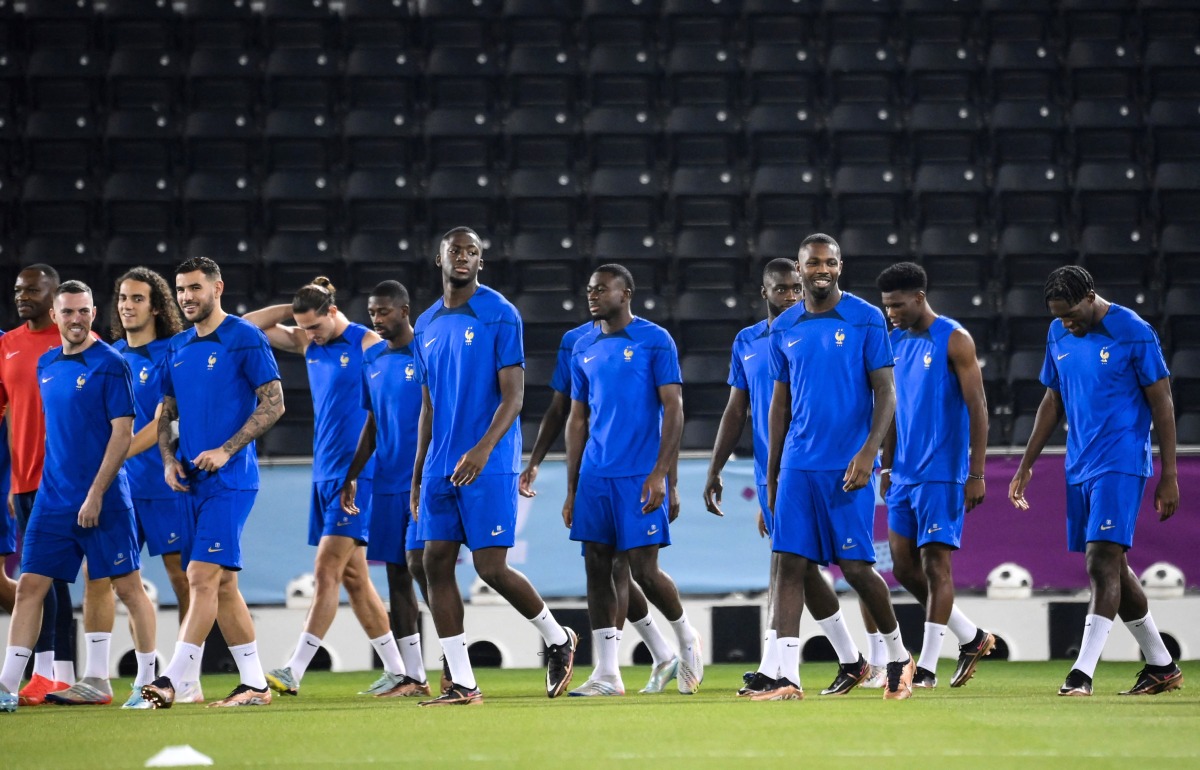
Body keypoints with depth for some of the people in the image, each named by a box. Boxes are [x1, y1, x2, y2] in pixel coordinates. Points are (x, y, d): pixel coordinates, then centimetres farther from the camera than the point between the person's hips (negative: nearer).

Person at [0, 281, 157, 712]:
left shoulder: (110, 364, -7)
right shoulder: (45, 366, 12)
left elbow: (122, 432, -11)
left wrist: (96, 493, -16)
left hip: (103, 499, -6)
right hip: (53, 498, 6)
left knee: (128, 586, 0)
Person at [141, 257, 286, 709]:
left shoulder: (246, 340, -6)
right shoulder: (177, 348, 14)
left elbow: (274, 404, -9)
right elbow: (166, 413, 21)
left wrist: (226, 451, -16)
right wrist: (169, 459, 2)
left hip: (230, 480, -8)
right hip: (191, 481, 8)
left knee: (203, 576, -14)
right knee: (222, 583, 8)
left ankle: (172, 678, -18)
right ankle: (255, 684, 13)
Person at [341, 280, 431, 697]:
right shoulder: (373, 359, 14)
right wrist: (353, 475, 15)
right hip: (387, 483, 7)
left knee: (418, 562, -15)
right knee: (397, 574, 5)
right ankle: (414, 677, 9)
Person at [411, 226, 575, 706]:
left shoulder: (500, 316, -5)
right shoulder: (426, 326, 14)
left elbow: (513, 396, -11)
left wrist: (483, 449, -25)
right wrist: (417, 476, 17)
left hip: (489, 468, -6)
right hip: (440, 468, 6)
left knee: (491, 567, -9)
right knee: (436, 564, -1)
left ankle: (557, 639, 16)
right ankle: (462, 684, 2)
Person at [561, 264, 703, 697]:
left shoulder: (654, 341, -4)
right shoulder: (584, 349, 13)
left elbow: (673, 410, -8)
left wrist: (662, 475, -16)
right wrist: (571, 490, 13)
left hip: (639, 478, -6)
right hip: (595, 477, 6)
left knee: (644, 570, -7)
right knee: (597, 568, 1)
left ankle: (686, 638, 20)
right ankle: (607, 673, 3)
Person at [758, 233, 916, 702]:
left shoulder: (866, 320, -2)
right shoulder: (784, 329, 10)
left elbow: (885, 393, -4)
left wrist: (868, 453, -16)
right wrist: (771, 474, 15)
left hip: (848, 466, -4)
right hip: (798, 465, 4)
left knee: (855, 567, -3)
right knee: (789, 564, -5)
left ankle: (899, 656, 20)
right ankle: (787, 677, -6)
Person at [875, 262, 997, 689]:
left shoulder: (954, 340, -9)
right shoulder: (895, 342, 12)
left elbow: (977, 409, -11)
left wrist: (976, 474, -15)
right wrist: (887, 467, 17)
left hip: (941, 474, -8)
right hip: (904, 475, 8)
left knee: (935, 563, -6)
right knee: (903, 566, 6)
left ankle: (927, 666, -3)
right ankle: (971, 637, 21)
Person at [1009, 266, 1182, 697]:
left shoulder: (1134, 334, -11)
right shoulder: (1058, 335, 8)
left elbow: (1162, 405, -8)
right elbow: (1052, 403, 18)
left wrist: (1169, 475, -10)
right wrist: (1026, 465, 16)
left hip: (1120, 465, -7)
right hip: (1079, 467, 7)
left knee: (1102, 563, -15)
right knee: (1112, 567, 10)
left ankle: (1083, 673, -18)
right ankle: (1162, 666, 21)